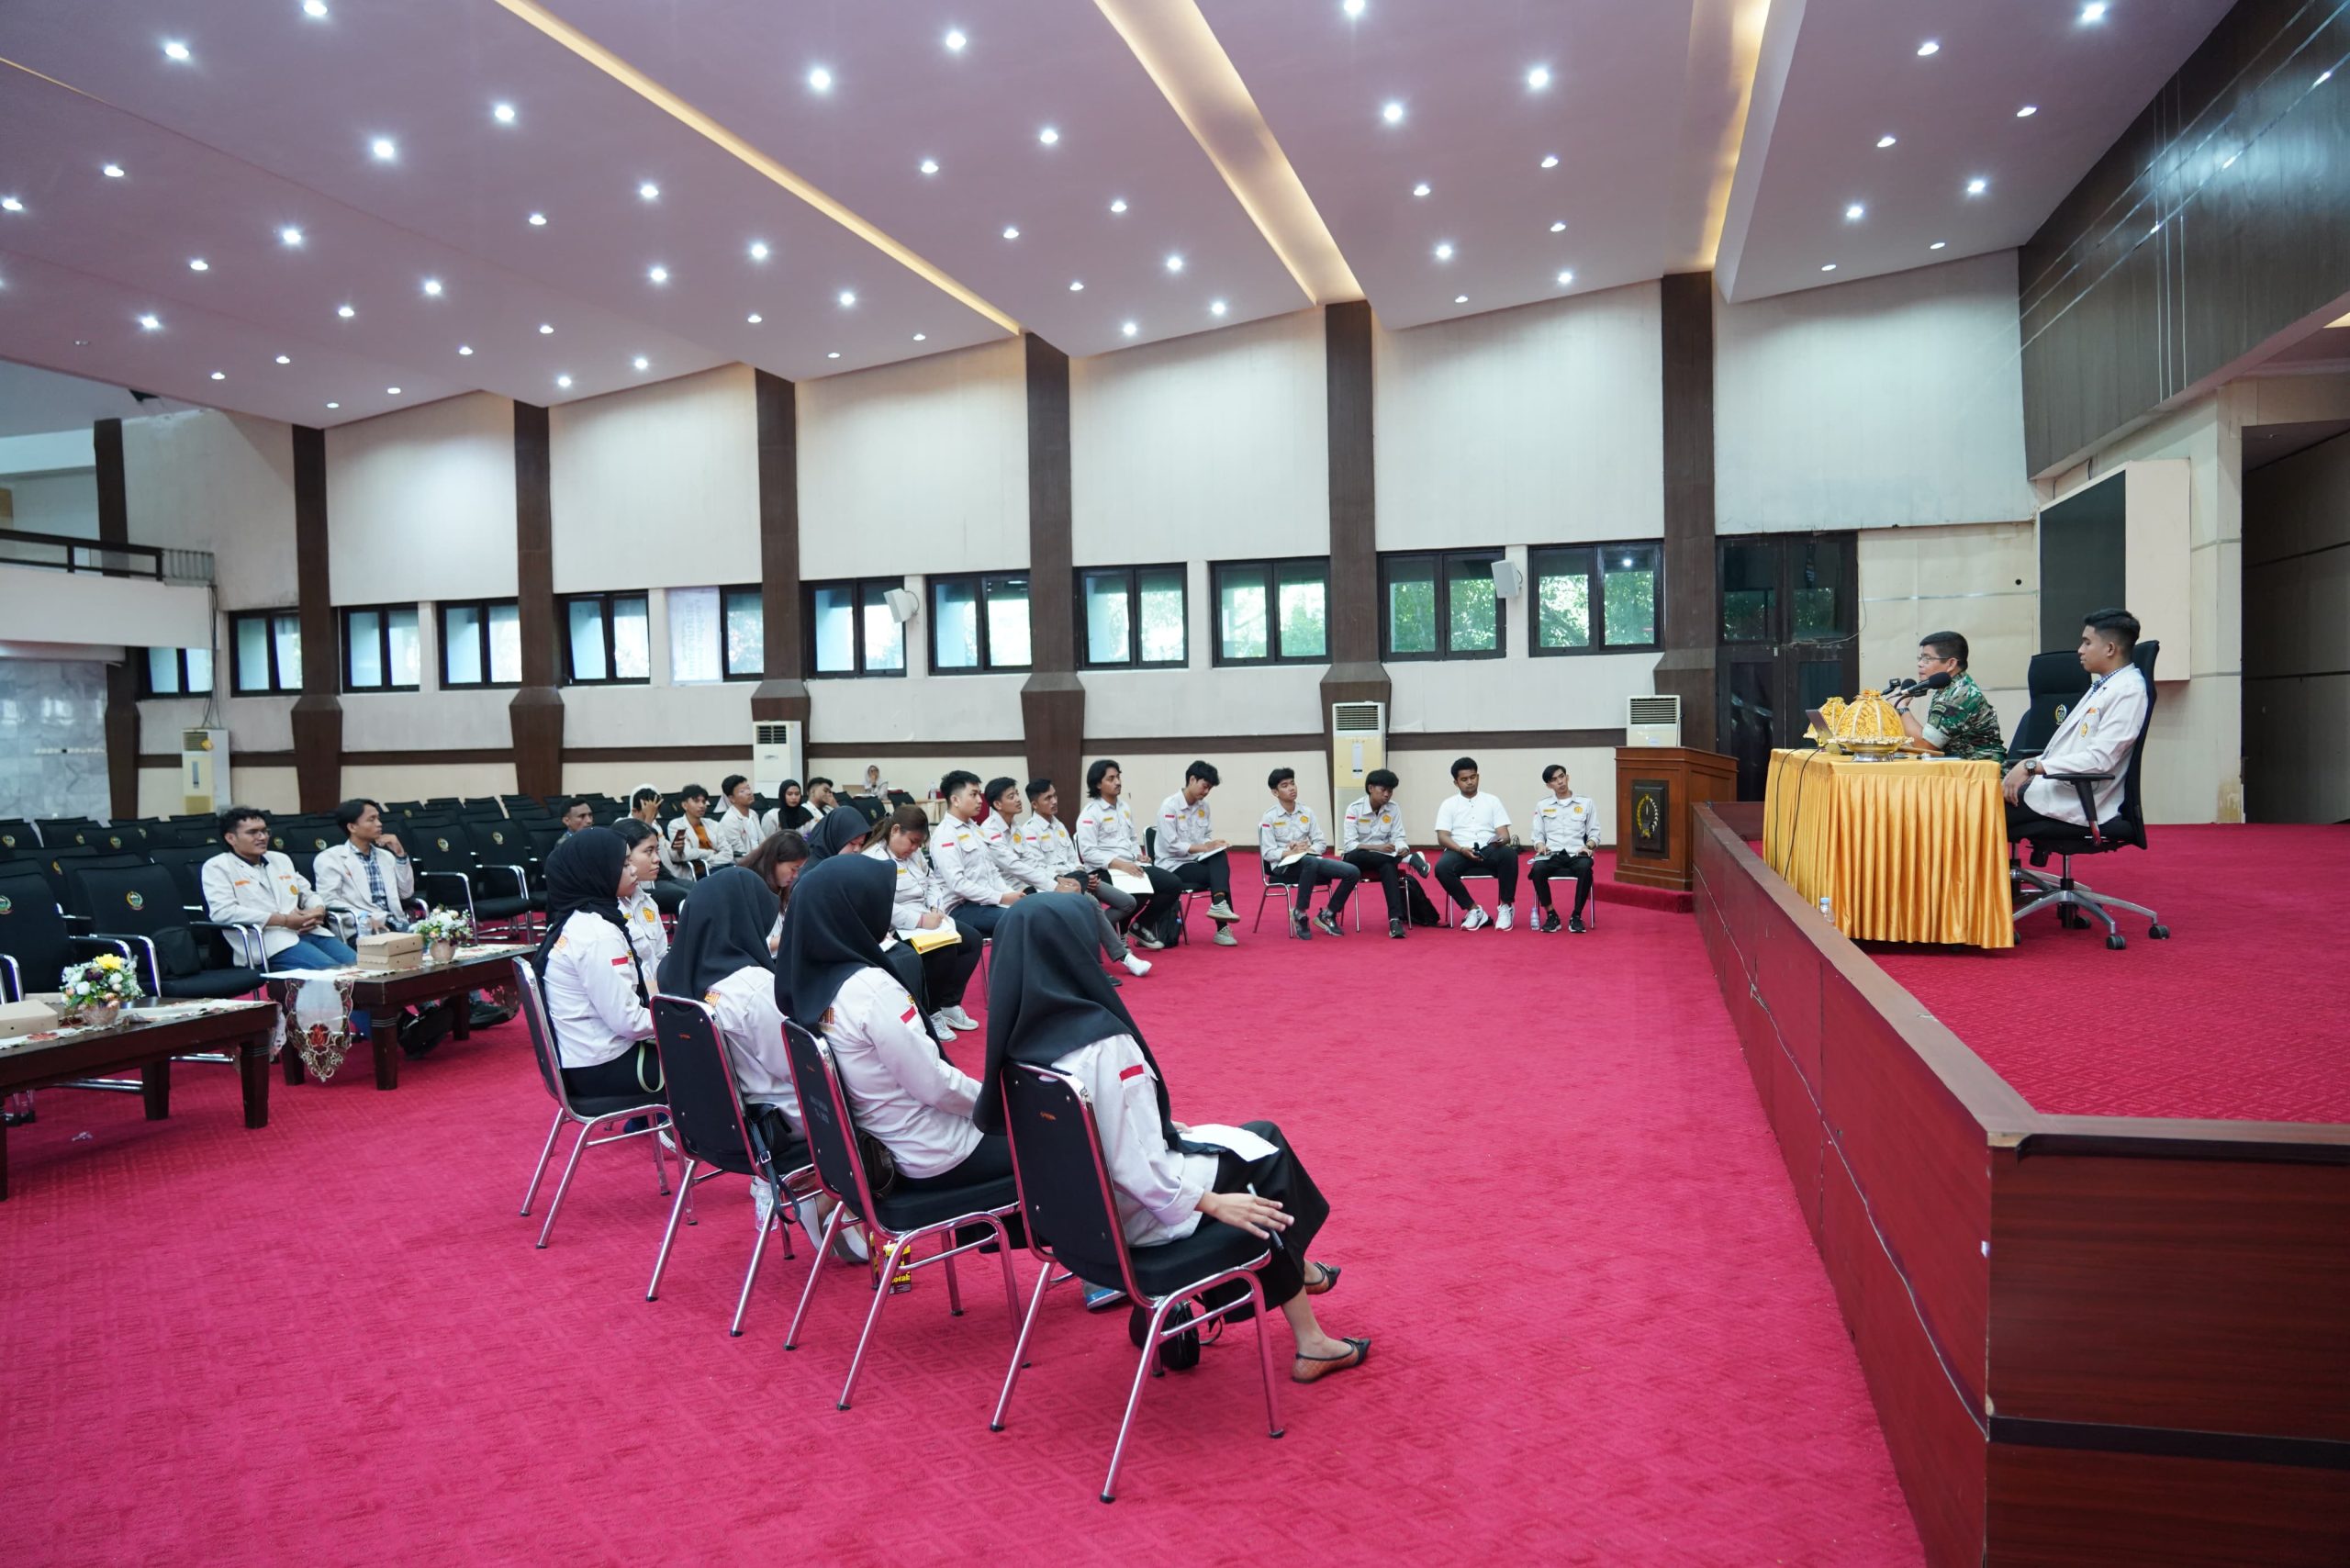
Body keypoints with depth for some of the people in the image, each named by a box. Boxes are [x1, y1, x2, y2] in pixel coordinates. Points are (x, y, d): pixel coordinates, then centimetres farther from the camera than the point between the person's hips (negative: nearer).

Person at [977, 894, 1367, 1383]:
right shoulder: (1103, 1044, -31)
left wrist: (1172, 1135, 15)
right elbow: (1138, 1170, -28)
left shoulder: (1017, 1037, -6)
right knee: (1265, 1151, 13)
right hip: (1128, 1219, -7)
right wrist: (1211, 1202, -13)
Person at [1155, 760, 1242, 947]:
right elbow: (1171, 845, -19)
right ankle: (1222, 928, -18)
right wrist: (1204, 847, -23)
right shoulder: (1169, 806, -13)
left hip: (1196, 860, 6)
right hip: (1174, 866, -6)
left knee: (1220, 856, -25)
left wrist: (1214, 845, -10)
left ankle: (1219, 905, -33)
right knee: (1219, 875, -23)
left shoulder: (1203, 805, 6)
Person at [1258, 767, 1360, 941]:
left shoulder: (1307, 812, 11)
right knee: (1311, 862, -42)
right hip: (1283, 866, -5)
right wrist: (1291, 853, -21)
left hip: (1311, 861, 5)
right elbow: (1268, 853, -8)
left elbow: (1322, 843, 9)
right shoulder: (1269, 817, -1)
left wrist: (1307, 849, -11)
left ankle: (1327, 915, 0)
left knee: (1353, 872, -17)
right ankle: (1299, 914, -22)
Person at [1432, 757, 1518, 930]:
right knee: (1442, 867, -34)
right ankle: (1473, 910, -17)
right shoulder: (1449, 805, 12)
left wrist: (1500, 841, -20)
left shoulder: (1492, 801, 14)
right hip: (1459, 852, 0)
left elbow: (1504, 834, 6)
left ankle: (1504, 907, -16)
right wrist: (1462, 849, -19)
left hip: (1488, 850, 0)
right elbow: (1442, 837, 0)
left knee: (1509, 853, -33)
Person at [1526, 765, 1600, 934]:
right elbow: (1537, 835, 14)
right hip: (1552, 854, 1)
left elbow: (1594, 833, 13)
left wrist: (1588, 846, -8)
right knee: (1537, 869, -35)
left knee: (1585, 868, -38)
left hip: (1577, 854, -1)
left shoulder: (1586, 803, 14)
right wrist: (1540, 845, -8)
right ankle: (1551, 915, -17)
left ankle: (1576, 916, -20)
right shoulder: (1542, 806, 17)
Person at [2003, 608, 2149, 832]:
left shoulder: (2128, 690, -11)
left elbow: (2100, 759, -20)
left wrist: (2031, 766, -20)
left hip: (2075, 801, -9)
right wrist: (2028, 767, 5)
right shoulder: (2102, 686, 18)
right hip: (2056, 784, 9)